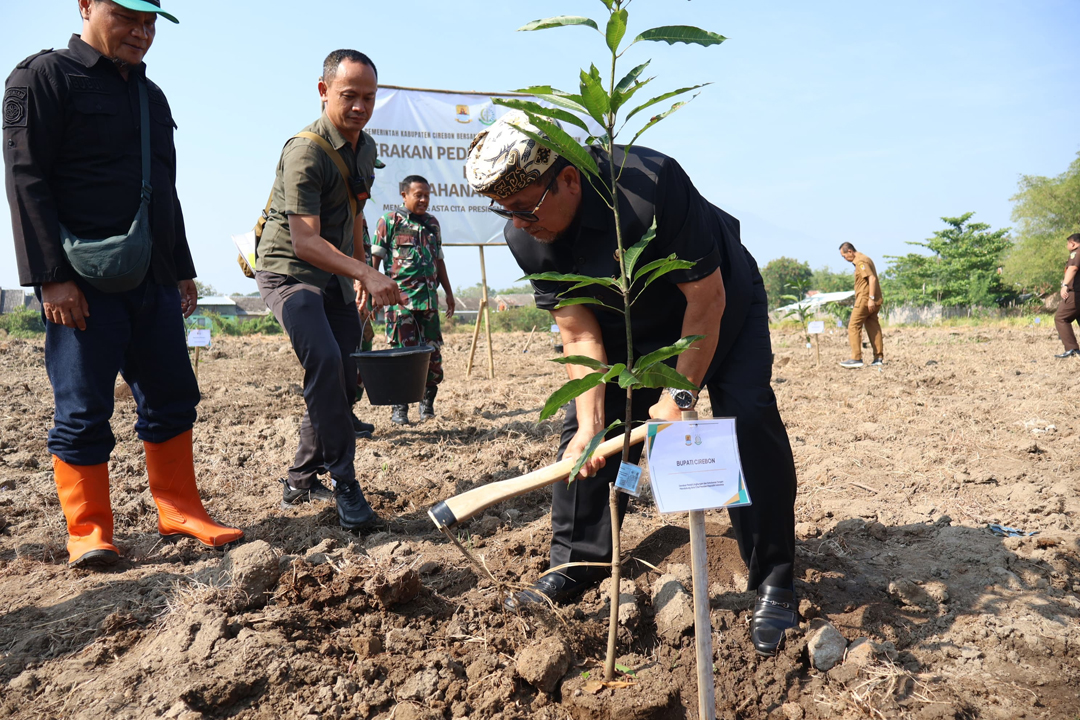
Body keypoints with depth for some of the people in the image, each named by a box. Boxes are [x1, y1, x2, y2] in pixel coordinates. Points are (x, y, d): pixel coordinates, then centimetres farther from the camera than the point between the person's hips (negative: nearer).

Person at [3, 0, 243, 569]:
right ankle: (88, 531, 10)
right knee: (83, 410, -2)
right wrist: (51, 277, -17)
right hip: (84, 282, -7)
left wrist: (183, 271, 19)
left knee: (172, 397, 7)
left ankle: (178, 512, 17)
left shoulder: (151, 95, 21)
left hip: (153, 282, 7)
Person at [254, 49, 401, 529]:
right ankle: (344, 484, -16)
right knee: (325, 361, -27)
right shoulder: (305, 152, -21)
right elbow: (304, 241, -29)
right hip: (288, 270, -8)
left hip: (334, 275, 8)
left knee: (343, 380, 6)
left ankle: (301, 480, 20)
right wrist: (367, 274, -39)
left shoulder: (366, 147, 6)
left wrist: (359, 273, 17)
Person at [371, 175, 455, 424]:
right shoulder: (389, 221, 2)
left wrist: (449, 293, 22)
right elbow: (375, 259, -1)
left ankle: (427, 401, 20)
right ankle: (399, 408, 4)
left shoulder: (432, 223, 17)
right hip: (400, 298, -5)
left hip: (429, 297, 5)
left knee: (433, 352, 4)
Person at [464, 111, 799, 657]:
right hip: (630, 325, 5)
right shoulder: (526, 238, -21)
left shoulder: (650, 183, -38)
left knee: (747, 417, -21)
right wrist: (590, 422, -26)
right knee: (583, 424, -4)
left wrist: (679, 395, -26)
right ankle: (572, 567, 10)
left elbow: (707, 297, -29)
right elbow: (579, 331, -17)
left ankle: (774, 584, -7)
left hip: (723, 305, -4)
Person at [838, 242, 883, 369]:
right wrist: (872, 299, 18)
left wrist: (871, 298, -24)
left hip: (865, 300, -10)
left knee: (853, 327, -6)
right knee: (873, 328, 9)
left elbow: (872, 278, -21)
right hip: (874, 301, 10)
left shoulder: (861, 261, -12)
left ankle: (856, 358, -8)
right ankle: (879, 358, 9)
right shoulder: (865, 259, 20)